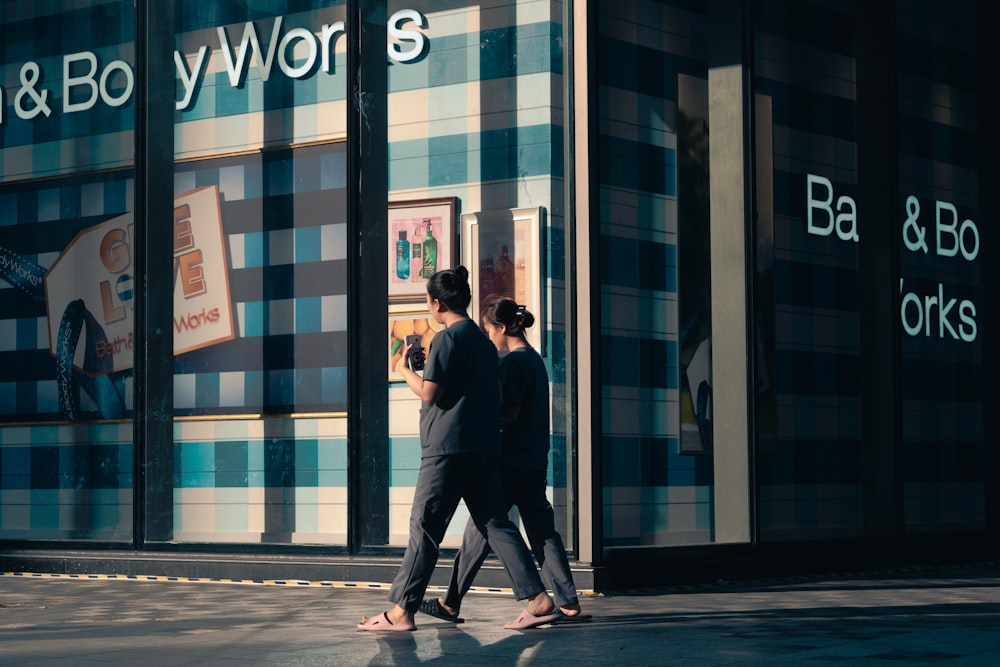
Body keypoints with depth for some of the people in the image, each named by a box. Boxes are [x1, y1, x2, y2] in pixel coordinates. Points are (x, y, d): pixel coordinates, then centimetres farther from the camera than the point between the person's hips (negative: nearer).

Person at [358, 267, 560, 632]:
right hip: (485, 448, 8)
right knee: (496, 523, 7)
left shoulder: (447, 338, -9)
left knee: (424, 527, -3)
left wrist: (404, 369, 6)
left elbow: (429, 393, -13)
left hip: (448, 448, -8)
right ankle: (538, 599, -1)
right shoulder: (483, 340, 16)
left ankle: (402, 611, -1)